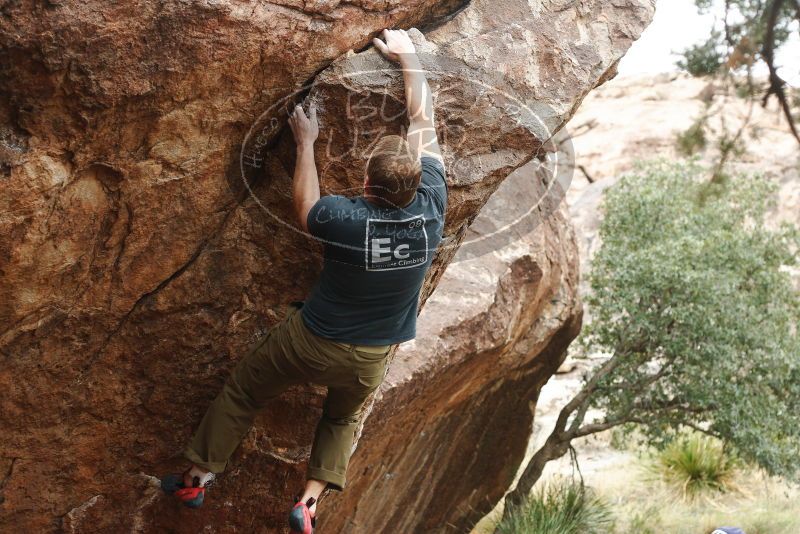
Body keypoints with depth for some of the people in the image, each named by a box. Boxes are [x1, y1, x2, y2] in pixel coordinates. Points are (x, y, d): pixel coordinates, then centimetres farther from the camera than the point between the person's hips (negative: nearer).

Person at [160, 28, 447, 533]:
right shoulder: (431, 211, -21)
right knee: (345, 417, 32)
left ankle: (198, 478, 34)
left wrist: (306, 142, 3)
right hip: (371, 359, 3)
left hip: (311, 341, -3)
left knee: (241, 394, 22)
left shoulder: (347, 219, -29)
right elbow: (425, 123, -8)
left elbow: (307, 210, -3)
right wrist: (408, 56, 1)